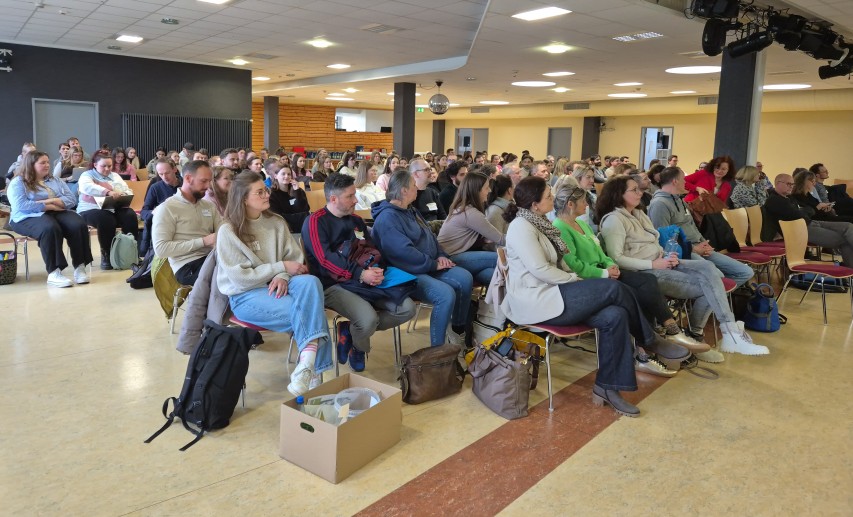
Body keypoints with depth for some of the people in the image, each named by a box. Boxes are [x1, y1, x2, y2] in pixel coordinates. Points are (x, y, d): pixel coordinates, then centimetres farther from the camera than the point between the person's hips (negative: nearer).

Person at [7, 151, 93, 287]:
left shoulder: (55, 181, 21)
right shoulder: (18, 182, 6)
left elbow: (71, 199, 8)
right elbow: (21, 205, -11)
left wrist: (51, 201, -9)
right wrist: (50, 206, -13)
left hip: (58, 213, 5)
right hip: (30, 217, -4)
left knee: (79, 225, -29)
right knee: (50, 228, -40)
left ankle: (80, 266, -28)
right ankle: (53, 272, -39)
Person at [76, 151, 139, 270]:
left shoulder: (115, 176, 21)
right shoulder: (87, 175, 4)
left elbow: (128, 190, 11)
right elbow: (87, 187, -19)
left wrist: (124, 196, -16)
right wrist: (108, 192, -36)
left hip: (114, 209, 4)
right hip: (91, 210, -4)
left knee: (130, 216, -26)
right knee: (106, 220, -36)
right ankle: (106, 255, -22)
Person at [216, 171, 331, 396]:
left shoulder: (276, 222, 8)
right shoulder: (228, 231, -5)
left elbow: (296, 259, 5)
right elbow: (240, 277, -12)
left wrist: (283, 277, -17)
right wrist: (281, 267, -15)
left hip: (277, 286, 4)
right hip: (245, 295, -4)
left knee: (310, 282, -32)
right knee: (307, 311, -29)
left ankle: (307, 366, -35)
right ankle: (313, 369, -15)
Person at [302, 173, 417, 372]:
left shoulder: (356, 220, 17)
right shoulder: (315, 222, -5)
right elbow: (326, 258, -17)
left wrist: (377, 269, -8)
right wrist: (361, 273, -24)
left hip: (364, 281, 7)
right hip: (333, 285, -7)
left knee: (407, 308, -11)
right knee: (368, 318, -32)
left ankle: (354, 330, 2)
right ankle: (357, 347, 5)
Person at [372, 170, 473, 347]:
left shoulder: (410, 211, 15)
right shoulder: (387, 218, -17)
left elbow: (430, 236, 19)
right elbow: (404, 252, -26)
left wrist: (441, 256, 0)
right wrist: (434, 264, -17)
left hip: (428, 266, 10)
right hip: (408, 273, -9)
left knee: (465, 279, -10)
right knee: (446, 295, -29)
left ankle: (458, 329, 9)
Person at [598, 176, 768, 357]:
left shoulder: (639, 214, 20)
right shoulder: (613, 220, -9)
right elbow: (617, 259, -18)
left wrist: (665, 257, -1)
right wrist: (653, 264, -18)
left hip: (660, 264, 8)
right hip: (644, 273, -8)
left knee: (707, 267, -16)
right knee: (706, 285, -17)